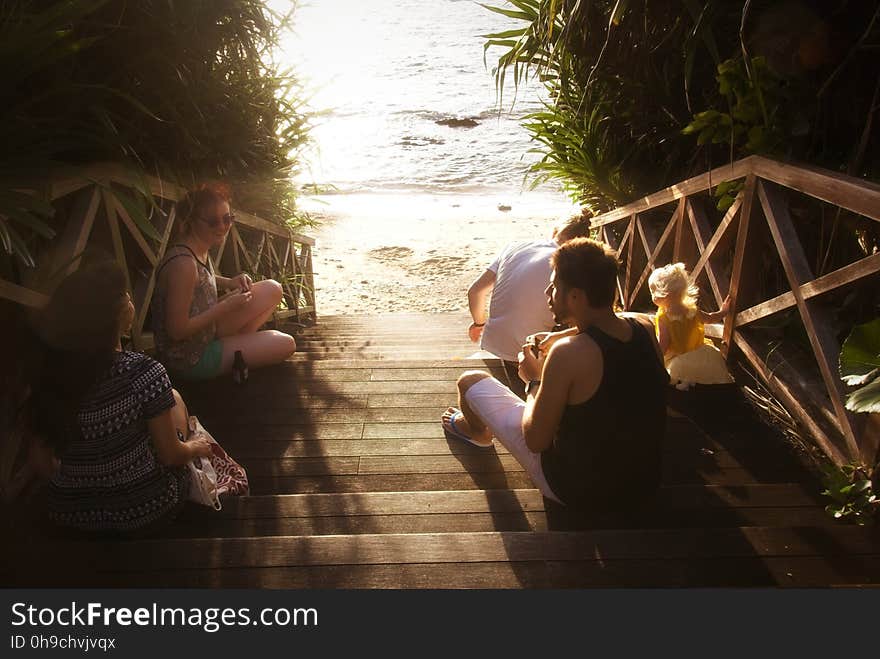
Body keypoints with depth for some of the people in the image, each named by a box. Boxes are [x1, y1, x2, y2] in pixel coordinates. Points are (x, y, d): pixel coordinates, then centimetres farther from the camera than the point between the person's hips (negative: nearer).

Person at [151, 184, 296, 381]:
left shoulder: (200, 248, -4)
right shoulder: (183, 264, -32)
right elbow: (177, 330, -29)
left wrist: (228, 283, -1)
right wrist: (227, 305, -22)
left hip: (206, 333, 8)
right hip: (190, 360, -8)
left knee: (272, 290, 6)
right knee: (285, 344, -6)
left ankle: (239, 342, 12)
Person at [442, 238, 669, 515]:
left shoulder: (568, 354, -31)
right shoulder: (645, 328, -11)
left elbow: (535, 441, -20)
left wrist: (535, 381, -5)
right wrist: (563, 335, 12)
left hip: (576, 490, -6)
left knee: (470, 381, 7)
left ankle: (478, 432, 44)